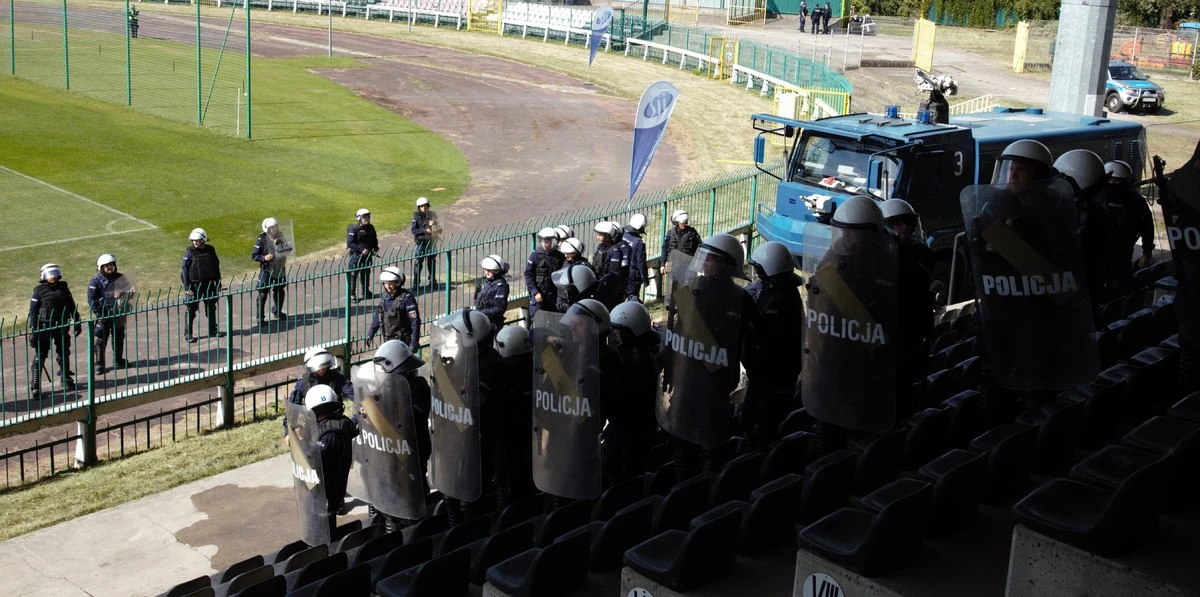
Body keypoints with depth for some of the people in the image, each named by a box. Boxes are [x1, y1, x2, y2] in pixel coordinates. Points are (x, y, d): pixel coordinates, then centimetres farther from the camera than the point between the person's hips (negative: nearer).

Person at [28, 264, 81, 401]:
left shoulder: (63, 288, 7)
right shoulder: (40, 291, -4)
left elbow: (72, 306, 14)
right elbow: (33, 311, -5)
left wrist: (77, 323, 12)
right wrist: (33, 330, -11)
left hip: (62, 327, 4)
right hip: (45, 328, -4)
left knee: (64, 354, 15)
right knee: (40, 357, -5)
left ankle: (66, 381, 32)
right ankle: (35, 388, -3)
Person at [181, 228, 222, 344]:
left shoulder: (210, 250, 2)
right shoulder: (190, 252, -9)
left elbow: (216, 267, 11)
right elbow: (184, 270, -8)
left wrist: (218, 283, 11)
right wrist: (187, 287, -13)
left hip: (209, 284, 4)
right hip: (194, 285, -4)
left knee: (211, 308, 14)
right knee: (191, 310, 1)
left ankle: (213, 330, 28)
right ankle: (189, 334, 8)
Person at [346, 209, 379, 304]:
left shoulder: (370, 228, 6)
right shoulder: (353, 229, -14)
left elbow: (374, 239, 18)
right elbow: (350, 243, -19)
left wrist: (375, 249, 2)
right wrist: (361, 250, -24)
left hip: (367, 255, 6)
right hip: (356, 255, -6)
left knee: (366, 273, 17)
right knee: (353, 275, -2)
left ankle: (366, 291, 32)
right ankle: (352, 294, 5)